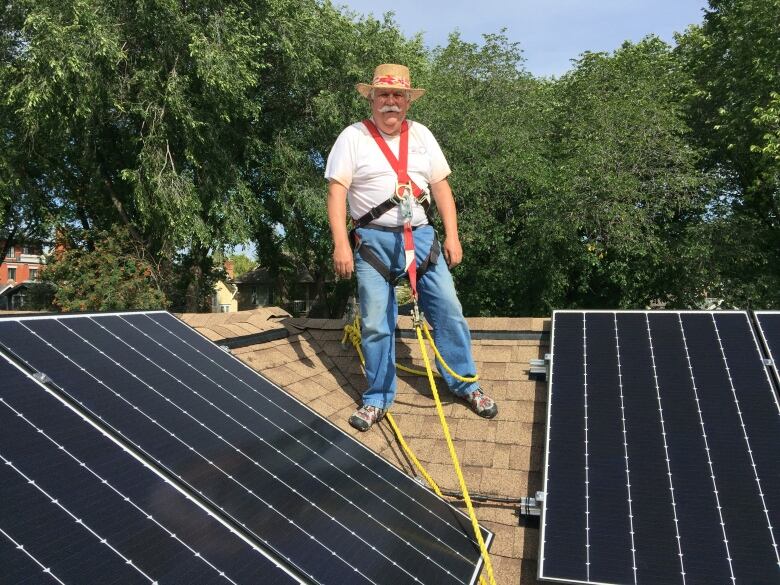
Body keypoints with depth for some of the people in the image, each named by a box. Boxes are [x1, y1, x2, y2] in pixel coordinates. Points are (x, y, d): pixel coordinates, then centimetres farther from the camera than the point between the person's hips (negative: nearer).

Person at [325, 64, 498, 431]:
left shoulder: (421, 135, 11)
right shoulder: (353, 137, 0)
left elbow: (441, 186, 12)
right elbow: (336, 192, -6)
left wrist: (452, 236, 4)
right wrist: (341, 244, -15)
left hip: (420, 235, 3)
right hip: (373, 239, -3)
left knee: (448, 310, 2)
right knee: (375, 324, -1)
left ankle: (465, 383, 18)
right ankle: (378, 399, 14)